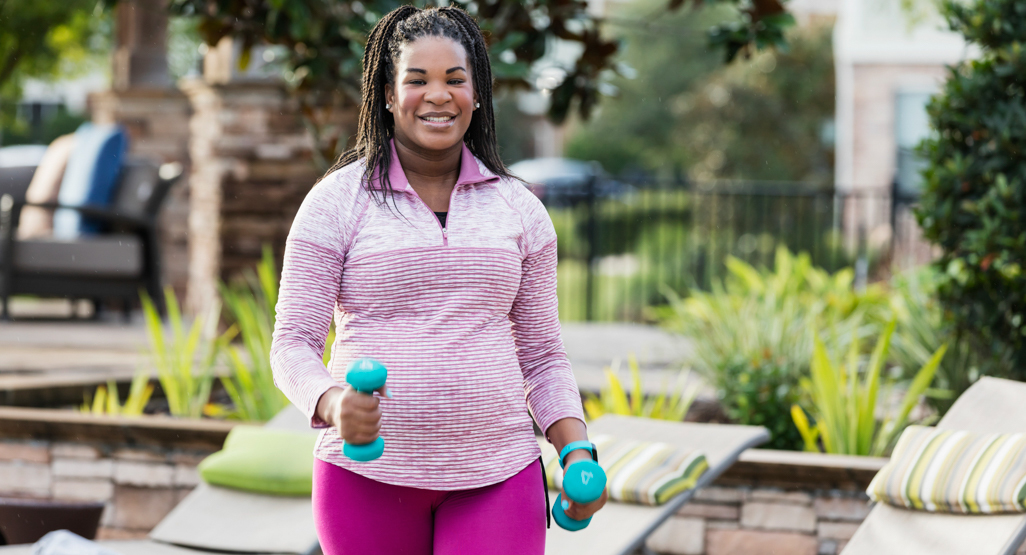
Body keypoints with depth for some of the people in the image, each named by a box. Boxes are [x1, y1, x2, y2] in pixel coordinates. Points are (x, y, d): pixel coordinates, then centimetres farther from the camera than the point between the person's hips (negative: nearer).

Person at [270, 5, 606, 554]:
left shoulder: (518, 208, 10)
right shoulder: (336, 201, 0)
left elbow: (541, 355, 14)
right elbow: (293, 343, -3)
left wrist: (578, 454, -1)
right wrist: (333, 404, -24)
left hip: (496, 471, 2)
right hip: (368, 471, -1)